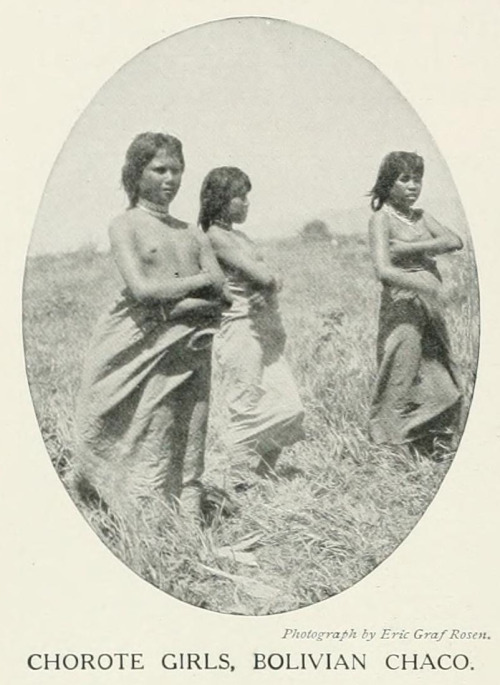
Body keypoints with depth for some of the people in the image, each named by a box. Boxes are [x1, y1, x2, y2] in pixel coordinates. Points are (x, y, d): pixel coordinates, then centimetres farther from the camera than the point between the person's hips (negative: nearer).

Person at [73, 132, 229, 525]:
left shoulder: (193, 234, 16)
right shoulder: (125, 226, 1)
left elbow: (222, 297, 7)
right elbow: (142, 289, -14)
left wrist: (174, 302, -10)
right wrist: (199, 280, -5)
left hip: (191, 351, 5)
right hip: (143, 351, -5)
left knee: (189, 448, 5)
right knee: (147, 448, -4)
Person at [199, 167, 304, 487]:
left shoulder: (239, 235, 18)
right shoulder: (216, 236, -10)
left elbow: (273, 281, 10)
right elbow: (263, 277, -17)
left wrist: (268, 287, -11)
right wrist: (266, 280, 4)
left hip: (265, 332, 9)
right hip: (241, 330, -9)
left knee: (288, 407, 8)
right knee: (246, 412, -5)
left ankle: (265, 479, 20)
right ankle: (243, 484, 4)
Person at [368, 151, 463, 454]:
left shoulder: (421, 216, 14)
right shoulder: (381, 219, -5)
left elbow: (455, 241, -2)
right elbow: (384, 270, -18)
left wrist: (411, 247, -13)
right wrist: (423, 285, -30)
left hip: (431, 307, 6)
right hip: (402, 306, -6)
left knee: (441, 387, 5)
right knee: (402, 383, -4)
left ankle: (427, 446, 14)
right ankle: (389, 448, 7)